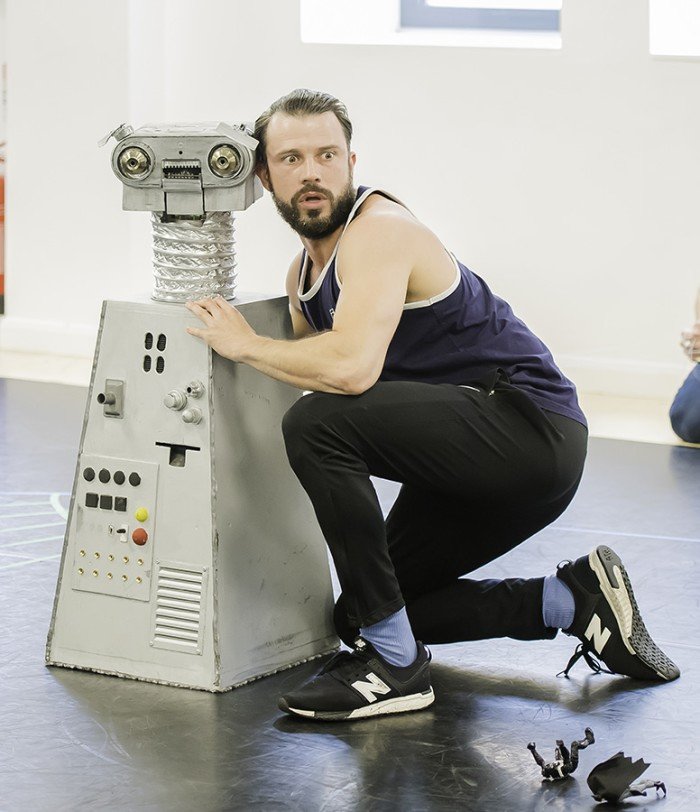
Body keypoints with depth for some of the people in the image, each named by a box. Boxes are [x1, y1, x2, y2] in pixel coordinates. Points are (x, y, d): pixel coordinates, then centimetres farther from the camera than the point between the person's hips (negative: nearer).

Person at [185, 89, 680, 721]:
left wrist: (245, 344, -17)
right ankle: (573, 600, 17)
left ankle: (395, 666, -20)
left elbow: (351, 367, -32)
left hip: (530, 428, -10)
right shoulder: (306, 271, 13)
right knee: (361, 612, 15)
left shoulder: (379, 230, -16)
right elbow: (311, 372, 23)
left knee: (319, 424, -28)